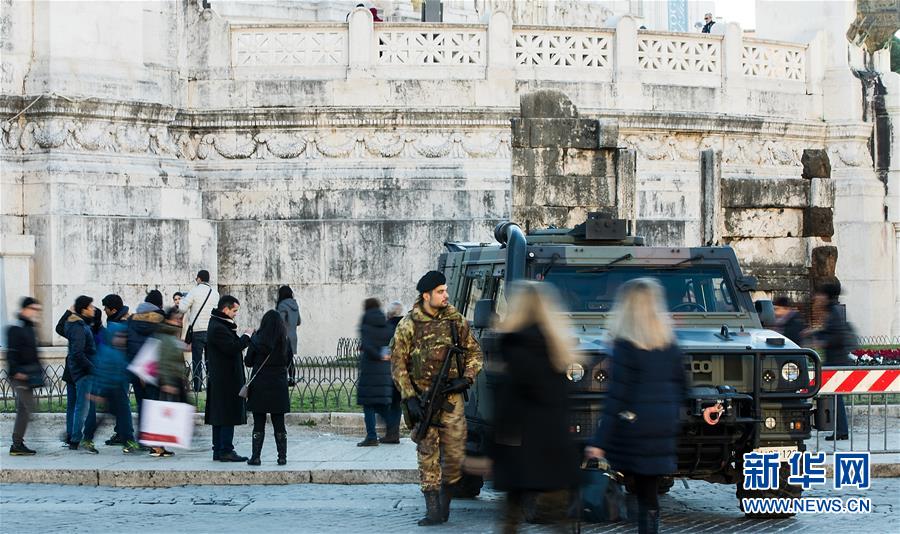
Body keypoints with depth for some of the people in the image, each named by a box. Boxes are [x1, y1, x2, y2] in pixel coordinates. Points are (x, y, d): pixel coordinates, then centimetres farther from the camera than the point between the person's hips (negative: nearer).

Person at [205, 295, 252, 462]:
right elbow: (233, 348, -23)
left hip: (219, 379, 11)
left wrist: (243, 339, 4)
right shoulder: (218, 328, -17)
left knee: (219, 416, 12)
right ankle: (226, 451, -5)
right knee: (228, 416, -7)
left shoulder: (218, 325, 16)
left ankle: (218, 451, 15)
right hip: (226, 380, -11)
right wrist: (246, 337, -10)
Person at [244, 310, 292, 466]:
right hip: (279, 386, 2)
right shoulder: (285, 341, -3)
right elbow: (288, 362, 6)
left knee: (259, 424, 3)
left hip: (259, 385, -2)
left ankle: (256, 457, 2)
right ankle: (282, 457, 7)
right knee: (279, 424, 8)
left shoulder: (257, 340, -9)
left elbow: (248, 362, 0)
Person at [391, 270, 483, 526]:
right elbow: (397, 363, -1)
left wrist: (466, 379, -5)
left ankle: (445, 502, 21)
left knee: (455, 455, 0)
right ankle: (433, 511, -3)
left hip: (452, 397, 2)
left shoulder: (456, 320, 5)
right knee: (428, 454, -4)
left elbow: (474, 352, 12)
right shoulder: (408, 325, -2)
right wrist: (409, 397, -9)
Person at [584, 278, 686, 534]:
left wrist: (599, 441, -14)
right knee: (648, 496, 9)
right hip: (664, 431, 6)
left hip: (632, 430, -6)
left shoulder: (625, 345, -11)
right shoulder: (669, 345, 7)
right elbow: (680, 388, 13)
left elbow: (617, 398, -15)